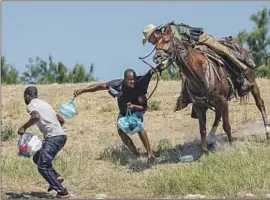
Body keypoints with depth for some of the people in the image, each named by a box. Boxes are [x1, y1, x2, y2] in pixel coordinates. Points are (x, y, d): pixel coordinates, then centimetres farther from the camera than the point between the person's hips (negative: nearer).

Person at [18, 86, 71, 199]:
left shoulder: (31, 105, 0)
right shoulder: (44, 104, 26)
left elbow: (36, 117, -24)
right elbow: (61, 120, 28)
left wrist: (23, 128, -11)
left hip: (53, 137, -9)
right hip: (61, 136, 9)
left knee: (43, 166, -7)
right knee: (37, 158, 21)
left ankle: (62, 192, -15)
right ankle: (56, 177, 5)